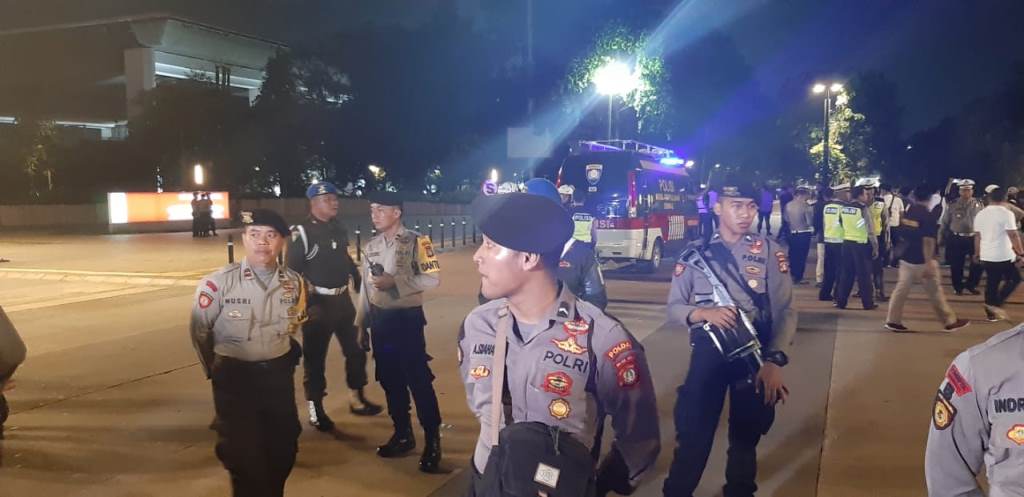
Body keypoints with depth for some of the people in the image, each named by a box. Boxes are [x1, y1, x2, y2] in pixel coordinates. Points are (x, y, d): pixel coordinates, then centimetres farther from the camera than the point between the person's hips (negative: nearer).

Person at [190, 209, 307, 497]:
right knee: (243, 457, 1)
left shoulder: (295, 283, -5)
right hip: (235, 379, -4)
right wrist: (217, 372, 9)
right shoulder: (218, 283, -18)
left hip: (279, 376, 4)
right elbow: (199, 332, -3)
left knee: (283, 450, 16)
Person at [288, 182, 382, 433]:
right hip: (317, 303, -7)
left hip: (342, 299, 7)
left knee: (356, 349, 15)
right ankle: (315, 409, 15)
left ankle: (357, 399, 30)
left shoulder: (338, 229, 8)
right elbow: (291, 271, -16)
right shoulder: (301, 232, -14)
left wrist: (361, 284, 15)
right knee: (315, 357, 3)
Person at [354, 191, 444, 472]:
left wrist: (395, 281, -20)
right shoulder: (371, 246, 9)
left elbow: (432, 279, -17)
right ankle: (403, 435, 30)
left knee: (419, 381, -2)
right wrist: (360, 322, 13)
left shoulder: (416, 242, -11)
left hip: (406, 318, -7)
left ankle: (432, 441, 10)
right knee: (389, 380, 14)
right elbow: (366, 286, 14)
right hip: (379, 319, 7)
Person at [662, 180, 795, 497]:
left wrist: (774, 361, -17)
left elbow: (785, 311, -5)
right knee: (693, 431, 1)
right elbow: (674, 308, 0)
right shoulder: (695, 253, 1)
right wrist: (703, 313, -21)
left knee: (746, 433, 15)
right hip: (708, 352, -1)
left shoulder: (769, 250, -1)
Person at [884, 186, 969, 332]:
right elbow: (928, 241, -20)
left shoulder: (906, 214, 5)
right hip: (922, 261, -6)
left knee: (901, 289, 8)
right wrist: (929, 263, -20)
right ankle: (950, 321, 15)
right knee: (935, 292, 4)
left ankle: (893, 321, 7)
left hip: (906, 258, 6)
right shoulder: (928, 216, -16)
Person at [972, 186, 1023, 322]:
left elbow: (977, 236, 13)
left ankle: (991, 313, 14)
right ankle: (996, 304, -2)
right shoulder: (1006, 213, -12)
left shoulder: (980, 214, 7)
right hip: (1003, 256, -6)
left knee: (991, 284, 12)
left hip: (986, 256, 6)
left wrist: (977, 253, 21)